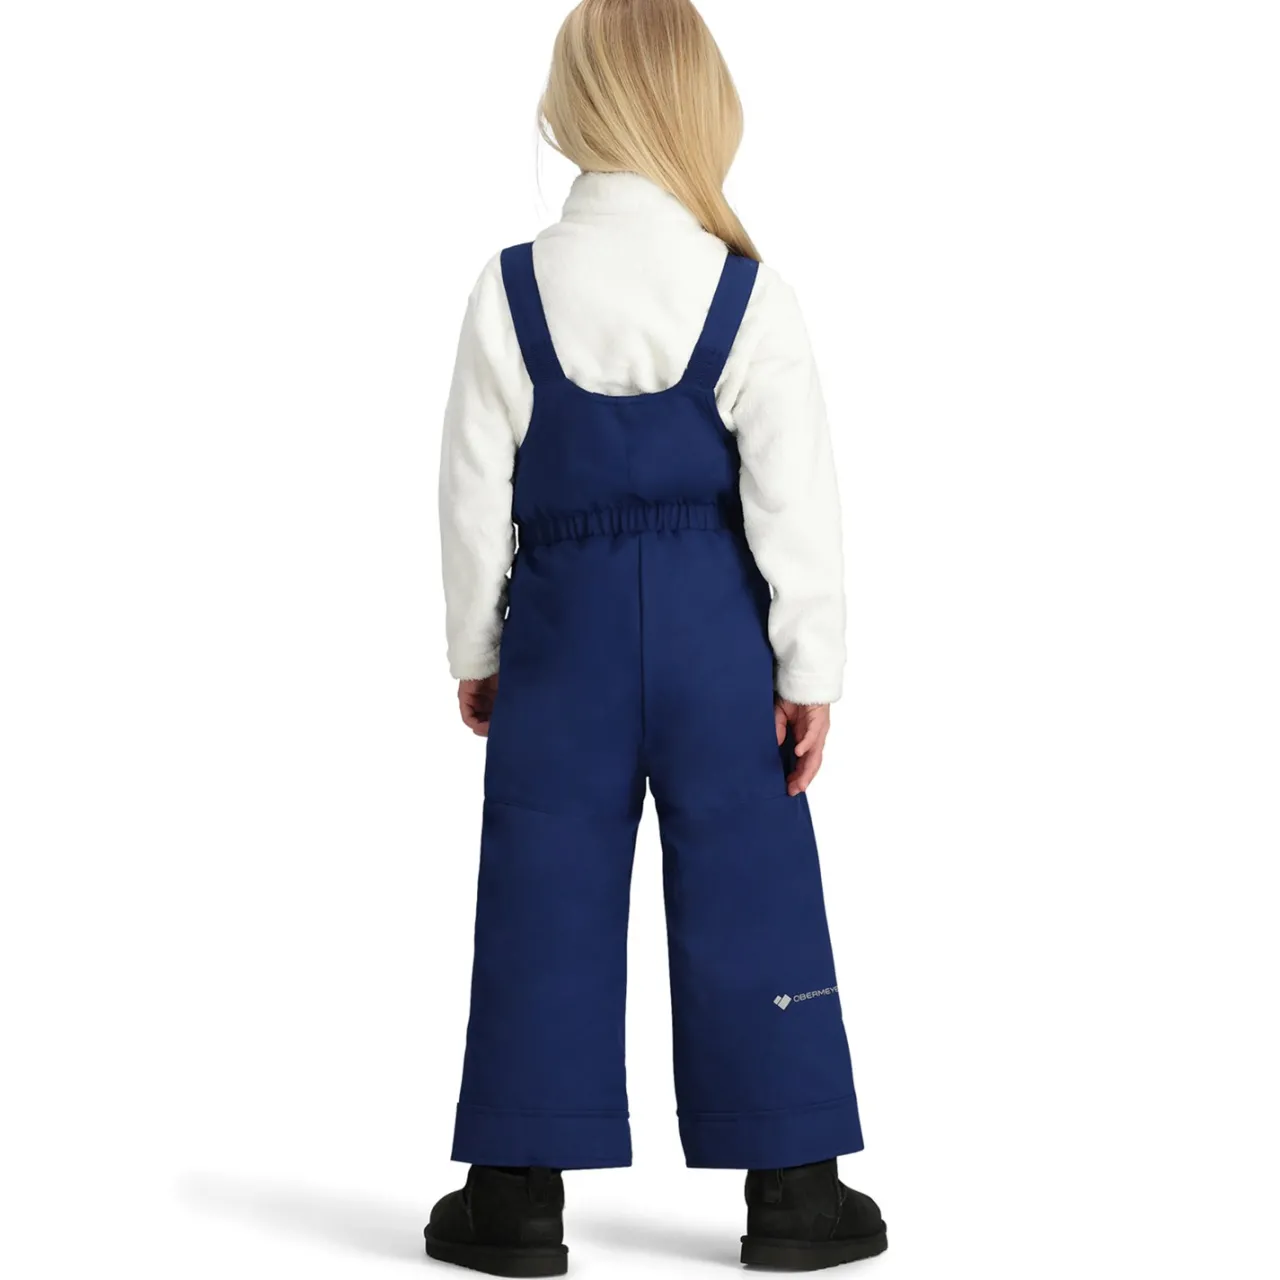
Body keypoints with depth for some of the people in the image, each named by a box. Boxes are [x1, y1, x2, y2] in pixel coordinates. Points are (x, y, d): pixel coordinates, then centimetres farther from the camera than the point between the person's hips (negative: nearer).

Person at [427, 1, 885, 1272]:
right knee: (747, 893, 6)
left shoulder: (511, 289, -4)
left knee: (546, 896, 7)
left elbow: (474, 487, 1)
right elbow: (794, 497, -6)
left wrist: (473, 648, 12)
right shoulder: (749, 295, -7)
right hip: (713, 624, -1)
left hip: (563, 620, 1)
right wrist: (811, 666, 1)